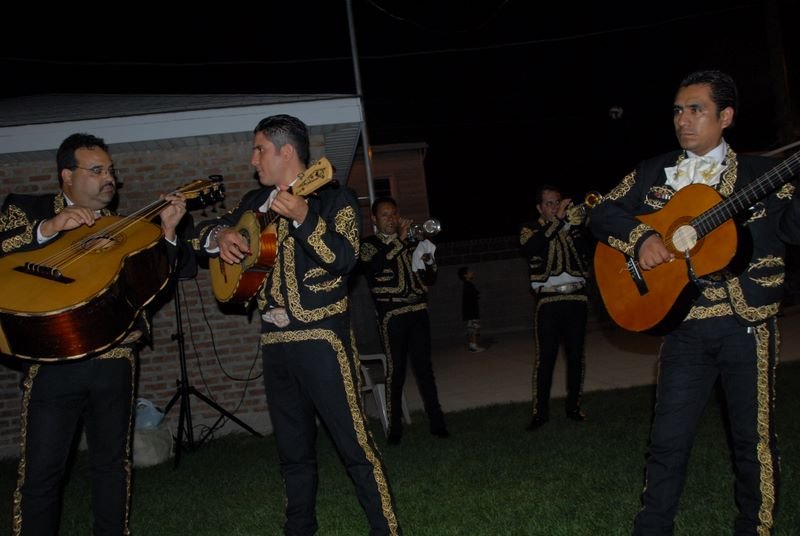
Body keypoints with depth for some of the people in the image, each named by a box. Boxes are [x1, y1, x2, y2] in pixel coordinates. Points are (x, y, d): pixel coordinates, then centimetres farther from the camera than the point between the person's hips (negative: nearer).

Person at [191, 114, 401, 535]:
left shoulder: (335, 198, -4)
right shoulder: (258, 201, 15)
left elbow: (345, 260, -18)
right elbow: (205, 229, 22)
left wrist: (304, 219, -32)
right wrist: (220, 235, -1)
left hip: (321, 338, -6)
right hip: (275, 341, 6)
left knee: (354, 444, -6)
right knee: (293, 451, 14)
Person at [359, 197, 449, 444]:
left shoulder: (412, 241, 16)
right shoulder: (370, 244, 4)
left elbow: (431, 277, 19)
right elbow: (372, 266, -19)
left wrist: (428, 262, -3)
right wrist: (399, 240, -20)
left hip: (418, 310, 4)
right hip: (392, 314, -3)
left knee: (424, 366, 4)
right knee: (395, 370, -3)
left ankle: (436, 421, 8)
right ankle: (395, 427, 3)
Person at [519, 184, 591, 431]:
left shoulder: (574, 224, 13)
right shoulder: (531, 229, 7)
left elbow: (587, 248, -2)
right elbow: (529, 248, -16)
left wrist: (579, 221, -17)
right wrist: (557, 220, -19)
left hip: (577, 297, 3)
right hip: (548, 300, -3)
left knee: (576, 354, 6)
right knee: (545, 357, -5)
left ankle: (574, 406, 15)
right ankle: (540, 411, 0)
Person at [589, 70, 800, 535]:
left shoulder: (760, 174, 4)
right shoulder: (653, 174, 10)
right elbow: (603, 212, 5)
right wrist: (641, 237, -12)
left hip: (748, 322, -1)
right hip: (686, 326, 2)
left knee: (754, 437, 6)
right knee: (668, 439, 5)